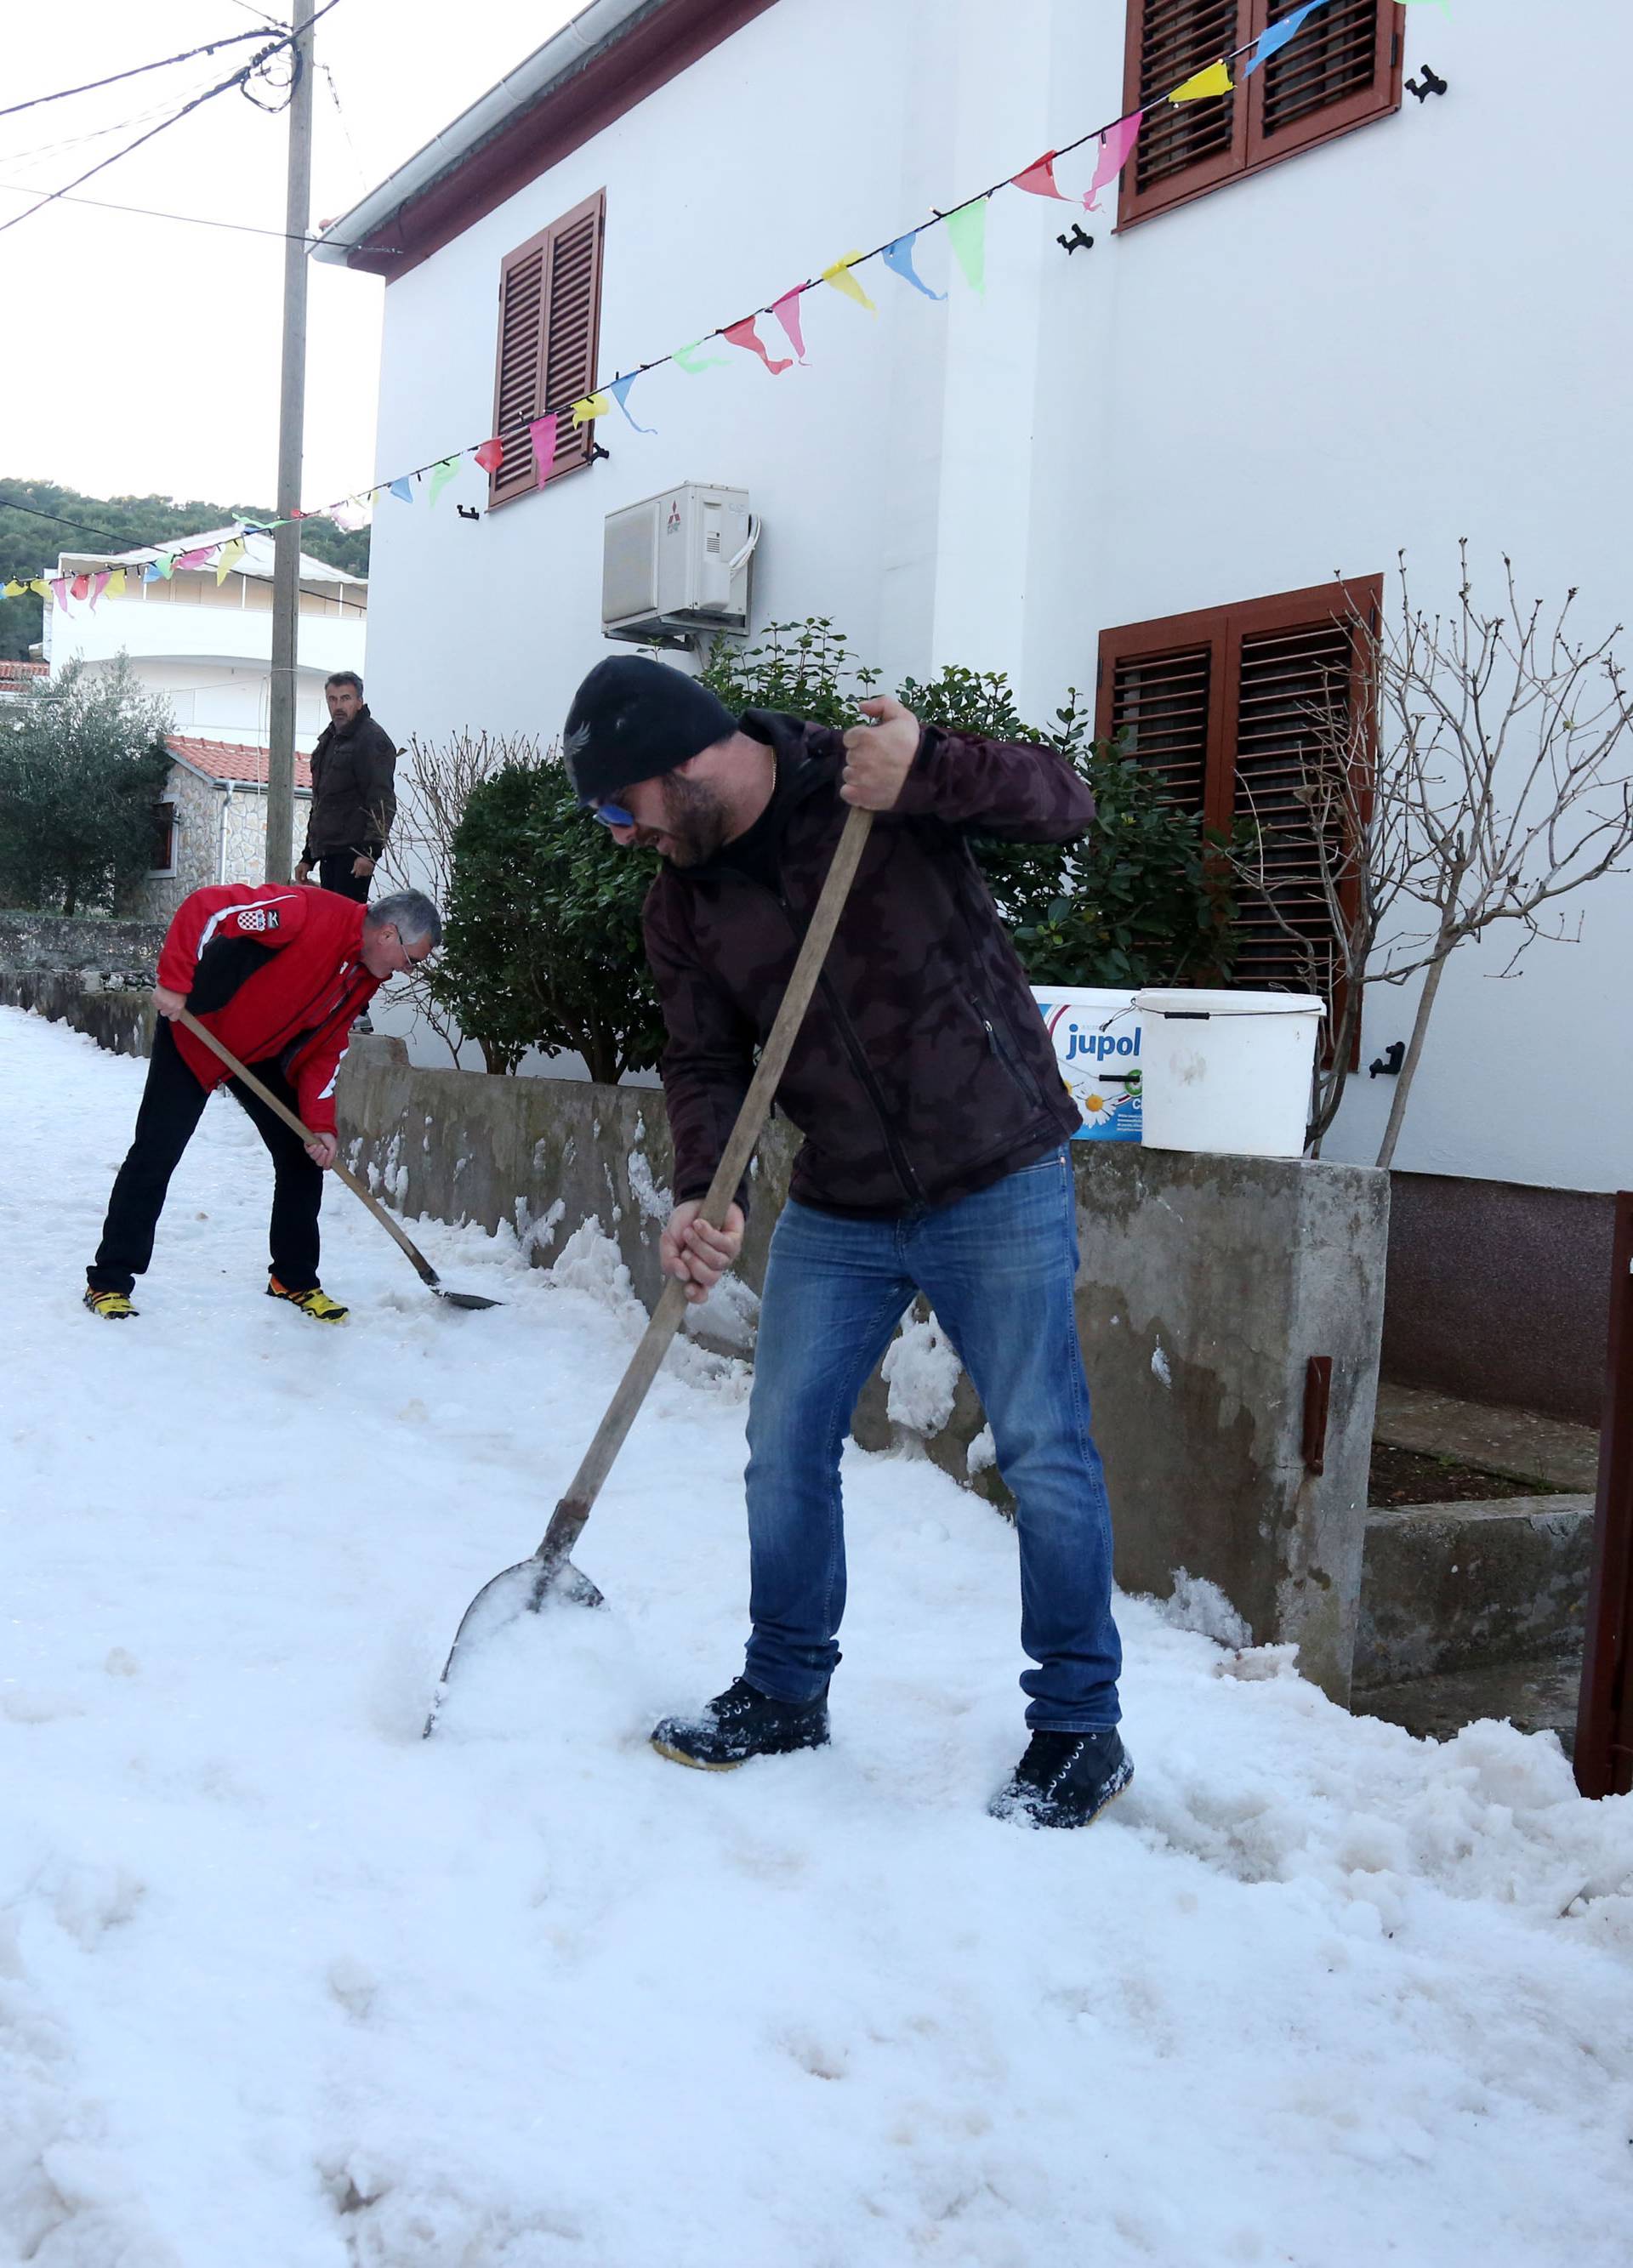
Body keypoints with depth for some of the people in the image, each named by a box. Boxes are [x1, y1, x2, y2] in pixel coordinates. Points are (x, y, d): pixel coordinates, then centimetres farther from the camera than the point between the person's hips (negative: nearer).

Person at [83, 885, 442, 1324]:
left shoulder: (365, 979, -2)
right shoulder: (311, 913, -29)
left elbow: (325, 1049, 2)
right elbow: (204, 906, -32)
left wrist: (320, 1123, -8)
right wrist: (175, 982, -34)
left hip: (262, 1055, 8)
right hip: (195, 1032, -8)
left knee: (305, 1155, 4)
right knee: (156, 1155, -6)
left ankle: (294, 1279, 18)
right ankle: (108, 1283, 3)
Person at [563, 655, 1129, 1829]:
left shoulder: (875, 778, -12)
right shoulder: (681, 902, 1)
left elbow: (1066, 804, -16)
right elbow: (704, 1062, -2)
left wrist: (927, 772, -34)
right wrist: (704, 1195, -20)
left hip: (999, 1186, -5)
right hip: (837, 1212, 5)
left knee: (1044, 1453, -1)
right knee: (786, 1447, 7)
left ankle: (1080, 1728, 13)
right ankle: (786, 1690, 27)